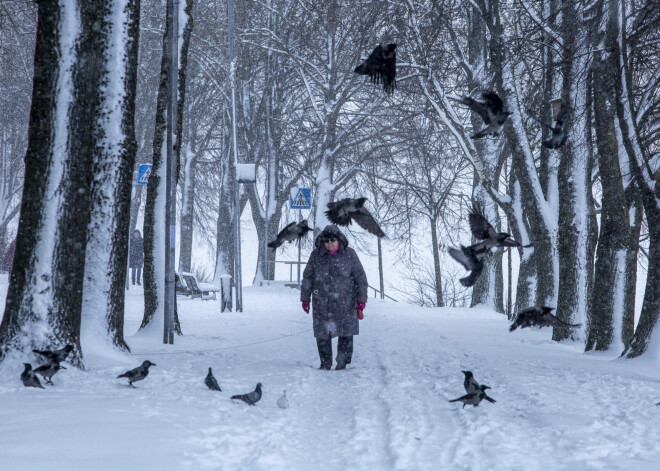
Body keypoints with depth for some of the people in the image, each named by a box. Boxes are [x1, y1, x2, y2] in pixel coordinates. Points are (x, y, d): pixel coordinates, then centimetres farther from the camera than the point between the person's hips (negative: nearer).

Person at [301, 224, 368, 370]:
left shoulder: (349, 254, -5)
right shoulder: (316, 255, -1)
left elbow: (360, 277, -1)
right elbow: (308, 277, 9)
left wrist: (361, 300, -5)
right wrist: (305, 298, 10)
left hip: (345, 302, -1)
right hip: (322, 302, 1)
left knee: (346, 333, 0)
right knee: (322, 333, 2)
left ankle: (342, 362, 13)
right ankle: (325, 363, 16)